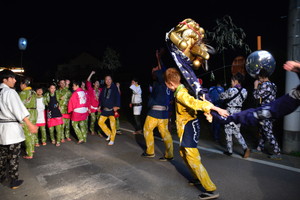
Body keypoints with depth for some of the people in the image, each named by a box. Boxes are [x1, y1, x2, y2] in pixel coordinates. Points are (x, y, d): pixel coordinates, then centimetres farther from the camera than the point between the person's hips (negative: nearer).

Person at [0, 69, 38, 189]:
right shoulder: (10, 92, -15)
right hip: (11, 127, -7)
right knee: (13, 156, 3)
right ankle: (14, 182, 13)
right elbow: (19, 109, -22)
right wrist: (29, 125, -25)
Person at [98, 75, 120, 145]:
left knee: (113, 125, -4)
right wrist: (100, 106, 11)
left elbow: (117, 97, -13)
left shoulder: (114, 88, -7)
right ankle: (109, 134, 28)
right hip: (104, 109, 6)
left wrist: (117, 106, -22)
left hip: (112, 109, -6)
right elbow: (101, 98, 18)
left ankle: (112, 140, 9)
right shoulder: (104, 89, 10)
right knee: (100, 122, 10)